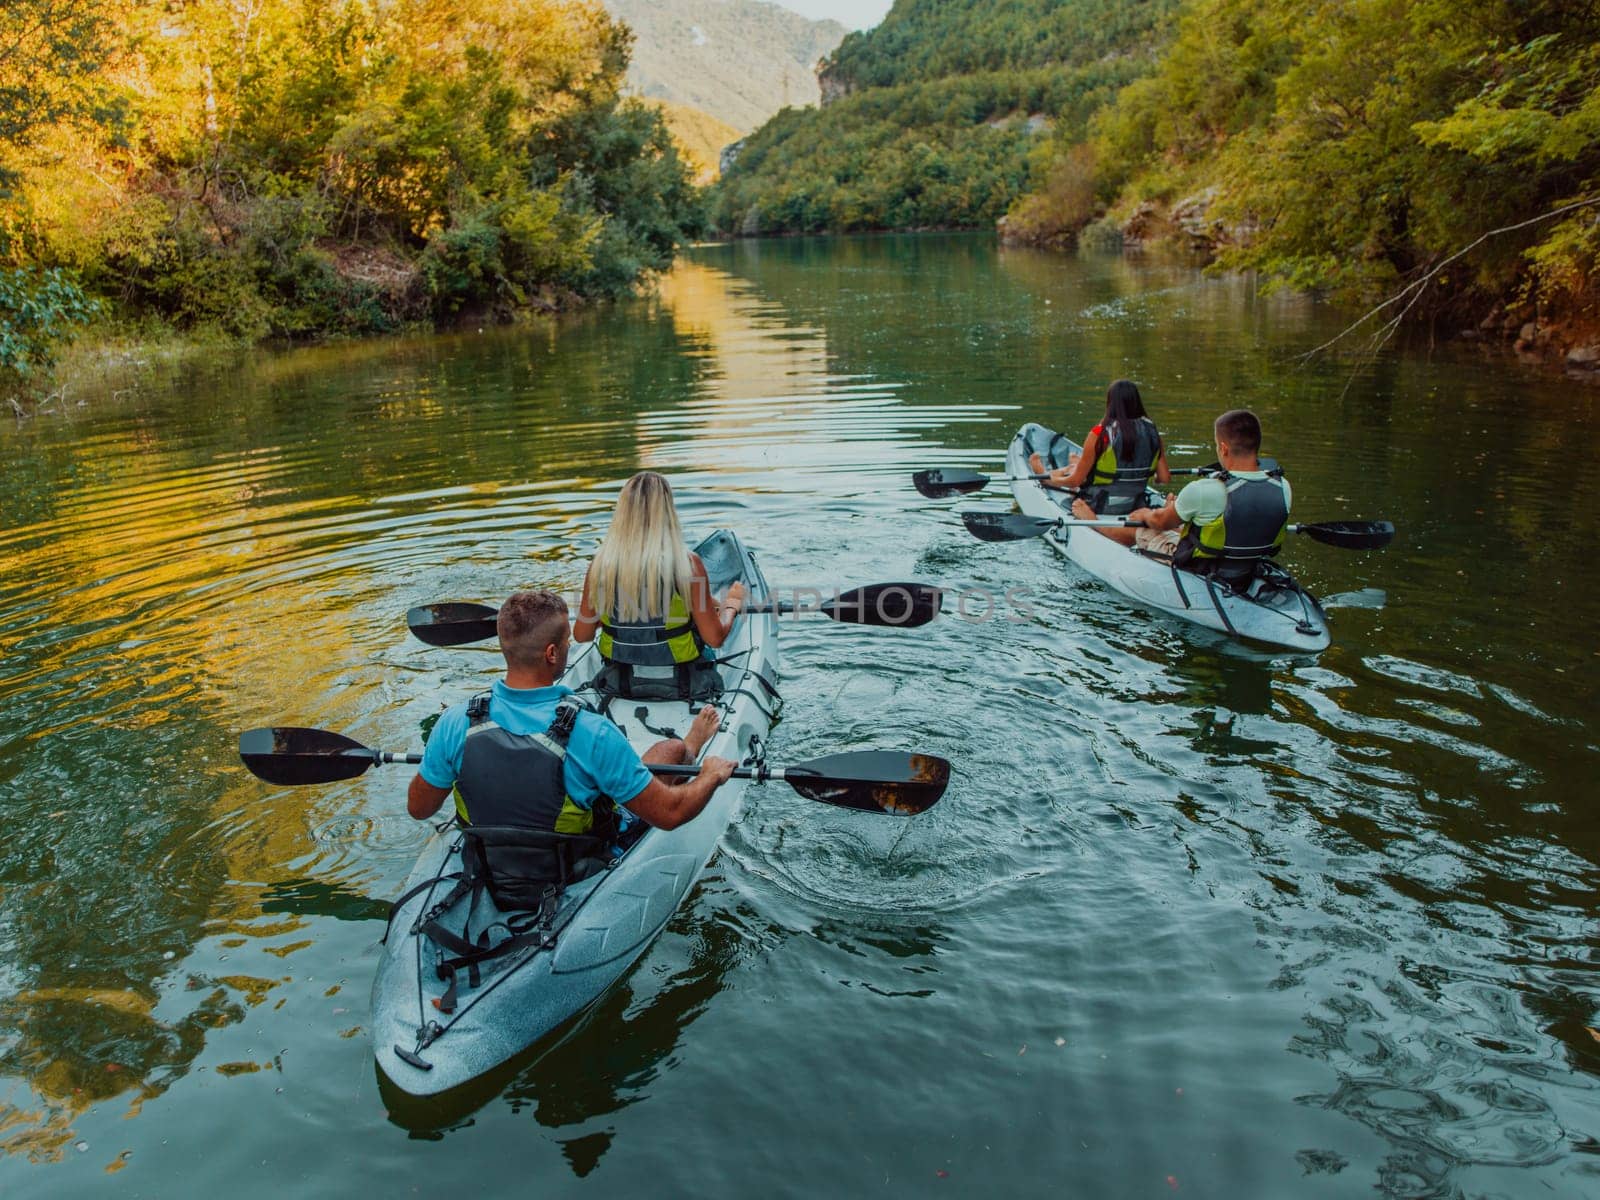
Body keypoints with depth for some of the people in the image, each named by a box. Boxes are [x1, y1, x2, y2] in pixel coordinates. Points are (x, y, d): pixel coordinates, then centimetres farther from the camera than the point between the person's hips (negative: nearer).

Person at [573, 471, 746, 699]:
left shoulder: (600, 565, -11)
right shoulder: (687, 563, -20)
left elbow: (581, 635, -1)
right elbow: (714, 638, -14)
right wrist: (731, 605, 6)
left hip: (620, 684, 4)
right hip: (681, 686, -4)